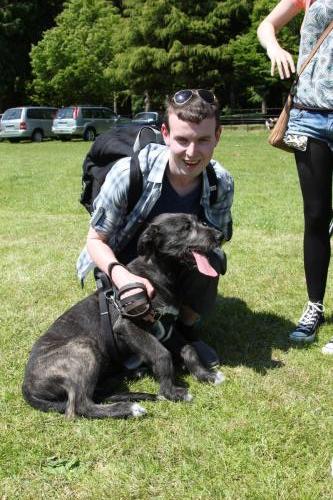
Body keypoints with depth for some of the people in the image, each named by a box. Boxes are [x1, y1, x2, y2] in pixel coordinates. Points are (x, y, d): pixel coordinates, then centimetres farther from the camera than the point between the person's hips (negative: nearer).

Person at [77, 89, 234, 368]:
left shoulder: (222, 183, -17)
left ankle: (186, 329, 2)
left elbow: (217, 239, -4)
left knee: (210, 261, -30)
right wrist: (119, 275, -37)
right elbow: (96, 240, -16)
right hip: (125, 269, -2)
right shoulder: (128, 173, -28)